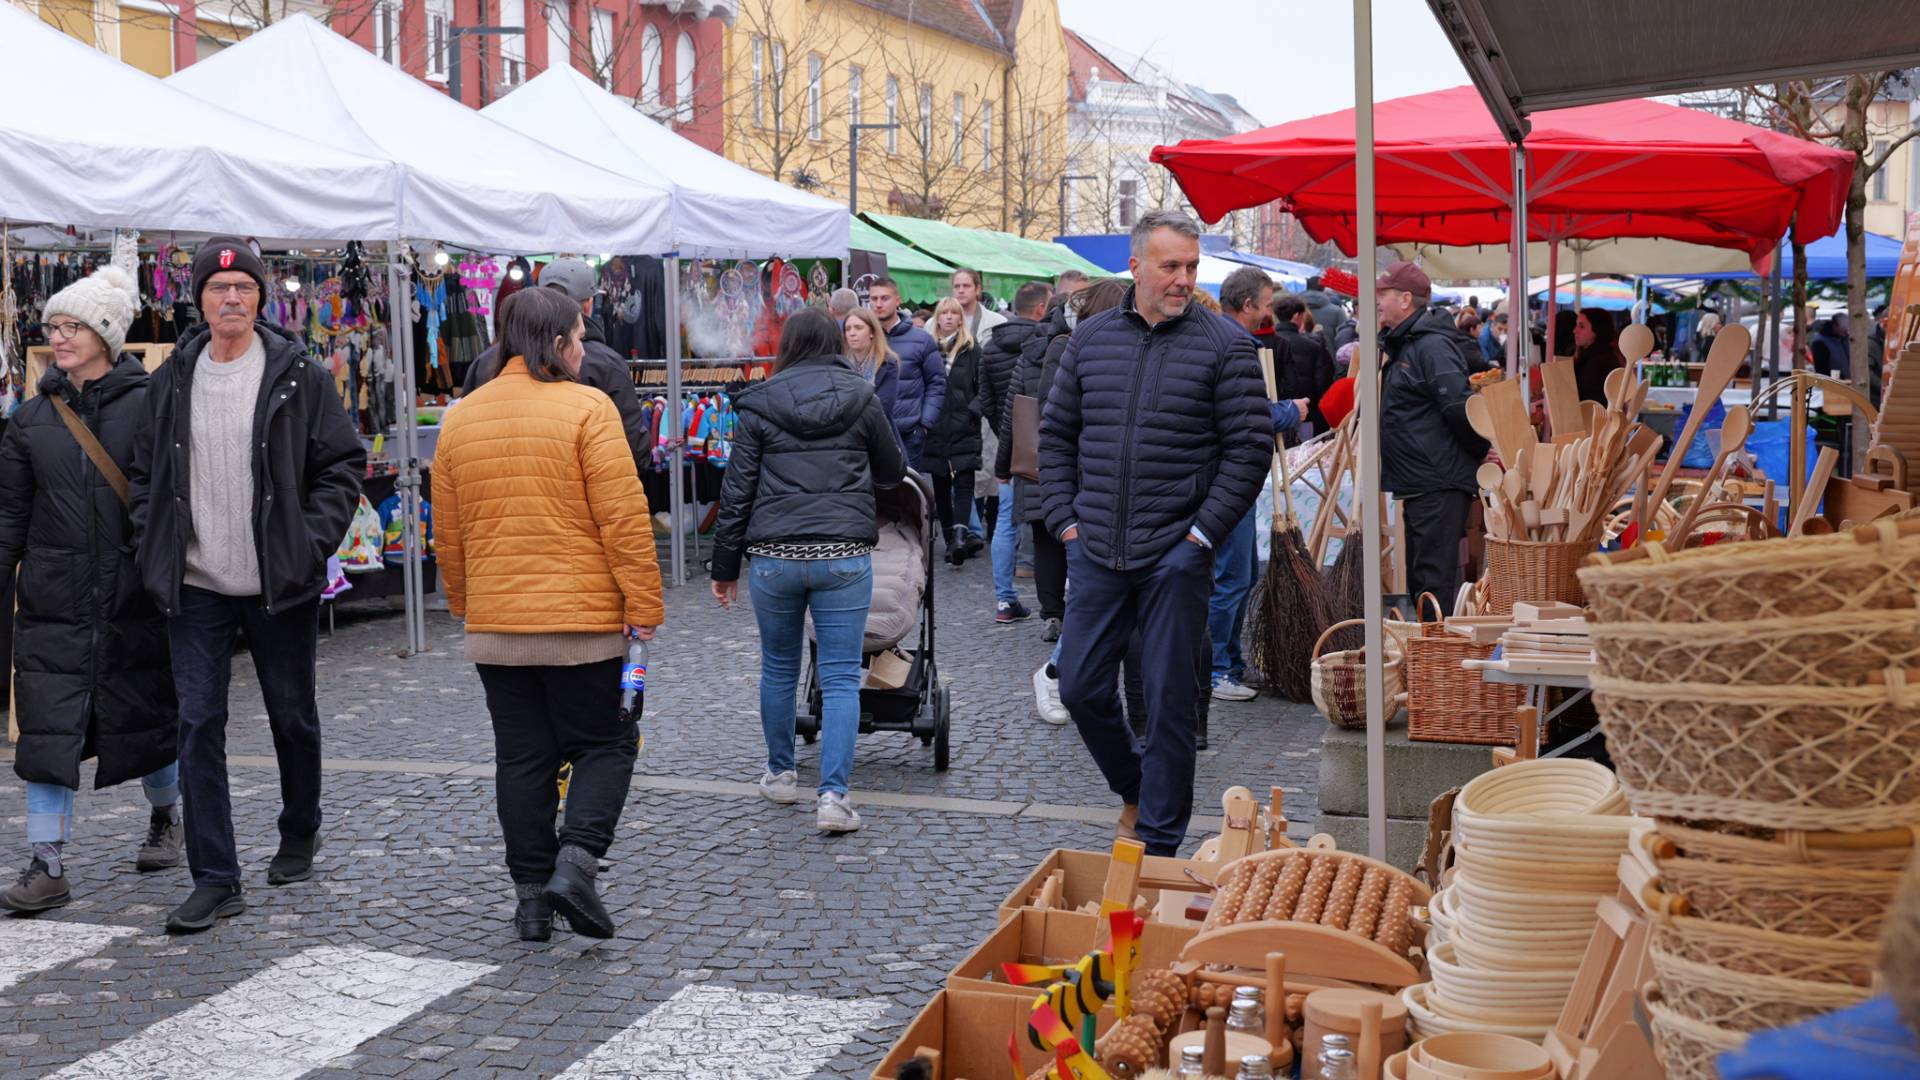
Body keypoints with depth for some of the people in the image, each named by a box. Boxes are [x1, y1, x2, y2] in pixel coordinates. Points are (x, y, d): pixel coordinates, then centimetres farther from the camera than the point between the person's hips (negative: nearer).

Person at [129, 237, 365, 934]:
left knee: (293, 718, 12)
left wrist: (311, 543, -11)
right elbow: (144, 473, 15)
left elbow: (343, 465, -1)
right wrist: (156, 549, 2)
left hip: (280, 587, -2)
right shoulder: (172, 381, 7)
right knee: (198, 726, -3)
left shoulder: (300, 377, -3)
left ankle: (299, 836, 35)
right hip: (195, 588, 2)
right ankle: (215, 880, 1)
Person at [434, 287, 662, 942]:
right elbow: (623, 515, -14)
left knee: (520, 758, 11)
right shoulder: (586, 408, -9)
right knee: (605, 742, 9)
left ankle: (532, 894, 14)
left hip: (494, 625, 5)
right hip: (583, 619, -4)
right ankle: (575, 861, -9)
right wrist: (643, 604, -8)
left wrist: (465, 606, 24)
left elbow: (448, 532, 13)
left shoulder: (460, 420, 7)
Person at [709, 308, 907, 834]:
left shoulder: (759, 404, 3)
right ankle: (833, 795, -7)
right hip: (844, 554, -1)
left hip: (773, 554, 1)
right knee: (841, 677, 1)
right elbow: (892, 470, 18)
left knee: (778, 669, 18)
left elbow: (738, 490, 2)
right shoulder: (861, 398, 5)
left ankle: (780, 774, 32)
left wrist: (725, 564, 10)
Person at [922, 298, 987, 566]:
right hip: (936, 432, 3)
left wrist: (973, 412, -10)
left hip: (964, 431, -3)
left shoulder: (972, 351, 4)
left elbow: (985, 388, 1)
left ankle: (959, 535, -23)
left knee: (964, 484, -12)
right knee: (941, 488, 8)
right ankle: (953, 538, 17)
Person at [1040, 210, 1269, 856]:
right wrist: (1065, 519, 4)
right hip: (1096, 553, 4)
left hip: (1176, 557, -4)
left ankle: (1159, 841, 15)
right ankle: (1134, 789, 32)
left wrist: (1203, 532, -10)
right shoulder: (1091, 338, 8)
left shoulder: (1223, 346, -4)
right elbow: (1056, 433, 14)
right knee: (1081, 687, 7)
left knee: (1170, 700, 3)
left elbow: (1251, 445, -6)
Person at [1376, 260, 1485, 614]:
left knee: (1435, 581, -8)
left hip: (1439, 487, -11)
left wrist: (1482, 452, -10)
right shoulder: (1404, 346, 18)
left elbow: (1459, 408, -21)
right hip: (1417, 487, 11)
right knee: (1417, 581, 16)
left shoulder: (1432, 345, -15)